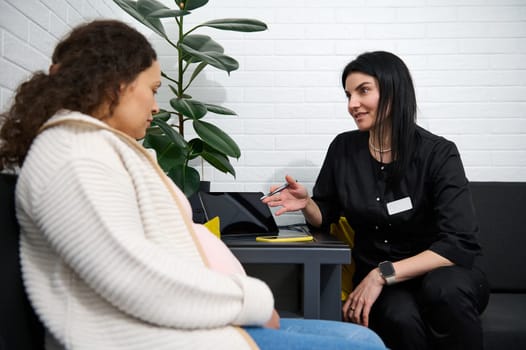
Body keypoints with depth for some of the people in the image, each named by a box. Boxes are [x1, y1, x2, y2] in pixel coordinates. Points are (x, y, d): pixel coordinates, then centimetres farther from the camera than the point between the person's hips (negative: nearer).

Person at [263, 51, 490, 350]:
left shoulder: (438, 154, -12)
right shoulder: (343, 149, -1)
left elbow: (459, 244, -18)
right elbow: (325, 217, 9)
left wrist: (384, 274, -28)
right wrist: (306, 204, -14)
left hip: (447, 273, -1)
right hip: (376, 275, 1)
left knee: (442, 289, -36)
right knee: (400, 318, -34)